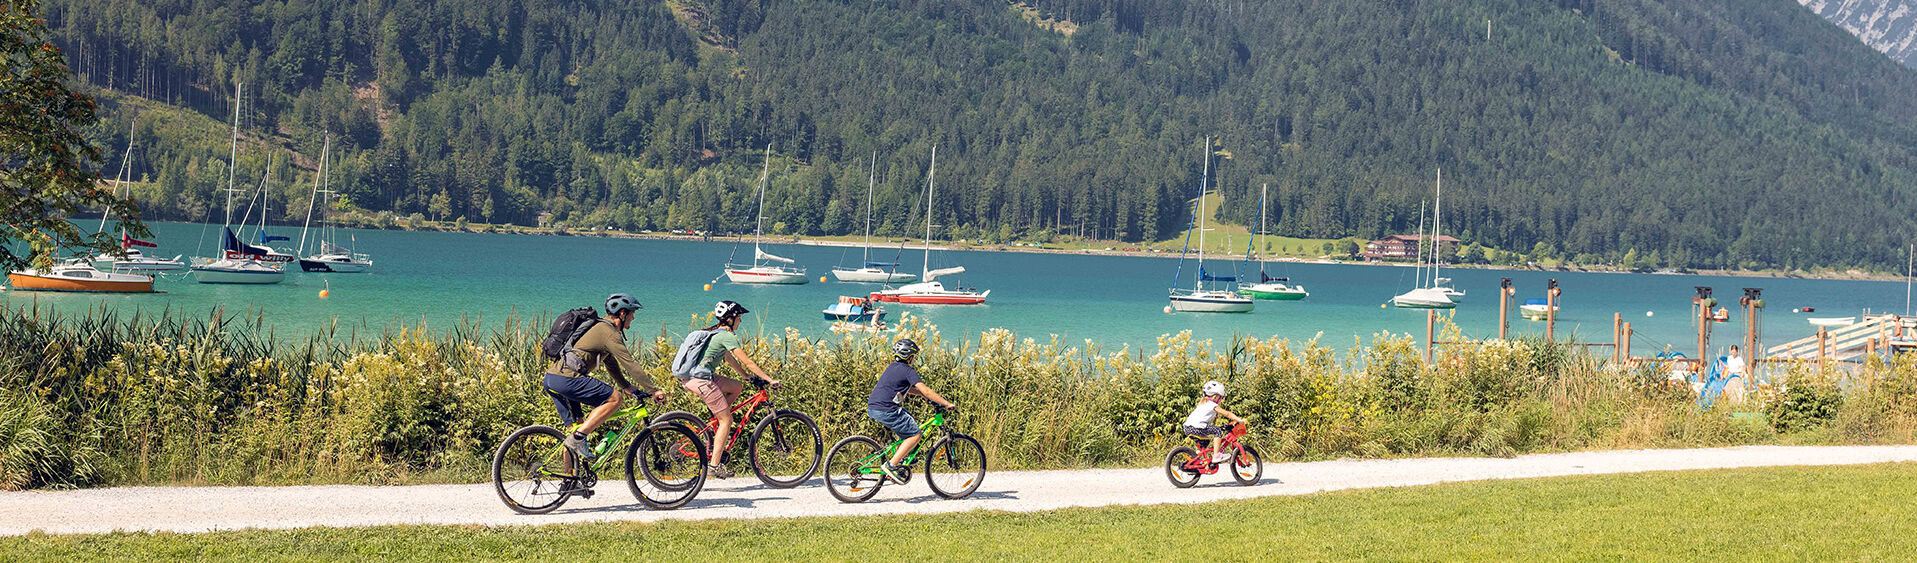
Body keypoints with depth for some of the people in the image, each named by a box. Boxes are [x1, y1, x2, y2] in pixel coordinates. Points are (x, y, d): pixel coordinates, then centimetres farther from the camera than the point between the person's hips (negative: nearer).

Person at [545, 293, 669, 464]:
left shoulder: (600, 327, 25)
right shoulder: (609, 333, -7)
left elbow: (612, 364, 33)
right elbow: (630, 364, -12)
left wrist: (629, 387, 29)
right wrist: (654, 390, -10)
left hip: (551, 379, 10)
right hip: (567, 378, -10)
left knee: (575, 425, 16)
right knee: (614, 399, -10)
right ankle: (578, 438, -13)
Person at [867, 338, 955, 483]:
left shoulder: (893, 367, 20)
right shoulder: (908, 370, -7)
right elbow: (925, 391, -14)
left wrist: (925, 396, 28)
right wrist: (947, 404, -12)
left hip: (872, 408, 10)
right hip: (885, 411, -10)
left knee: (909, 421, 25)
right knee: (915, 435, -1)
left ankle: (899, 462, 23)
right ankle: (891, 465, -7)